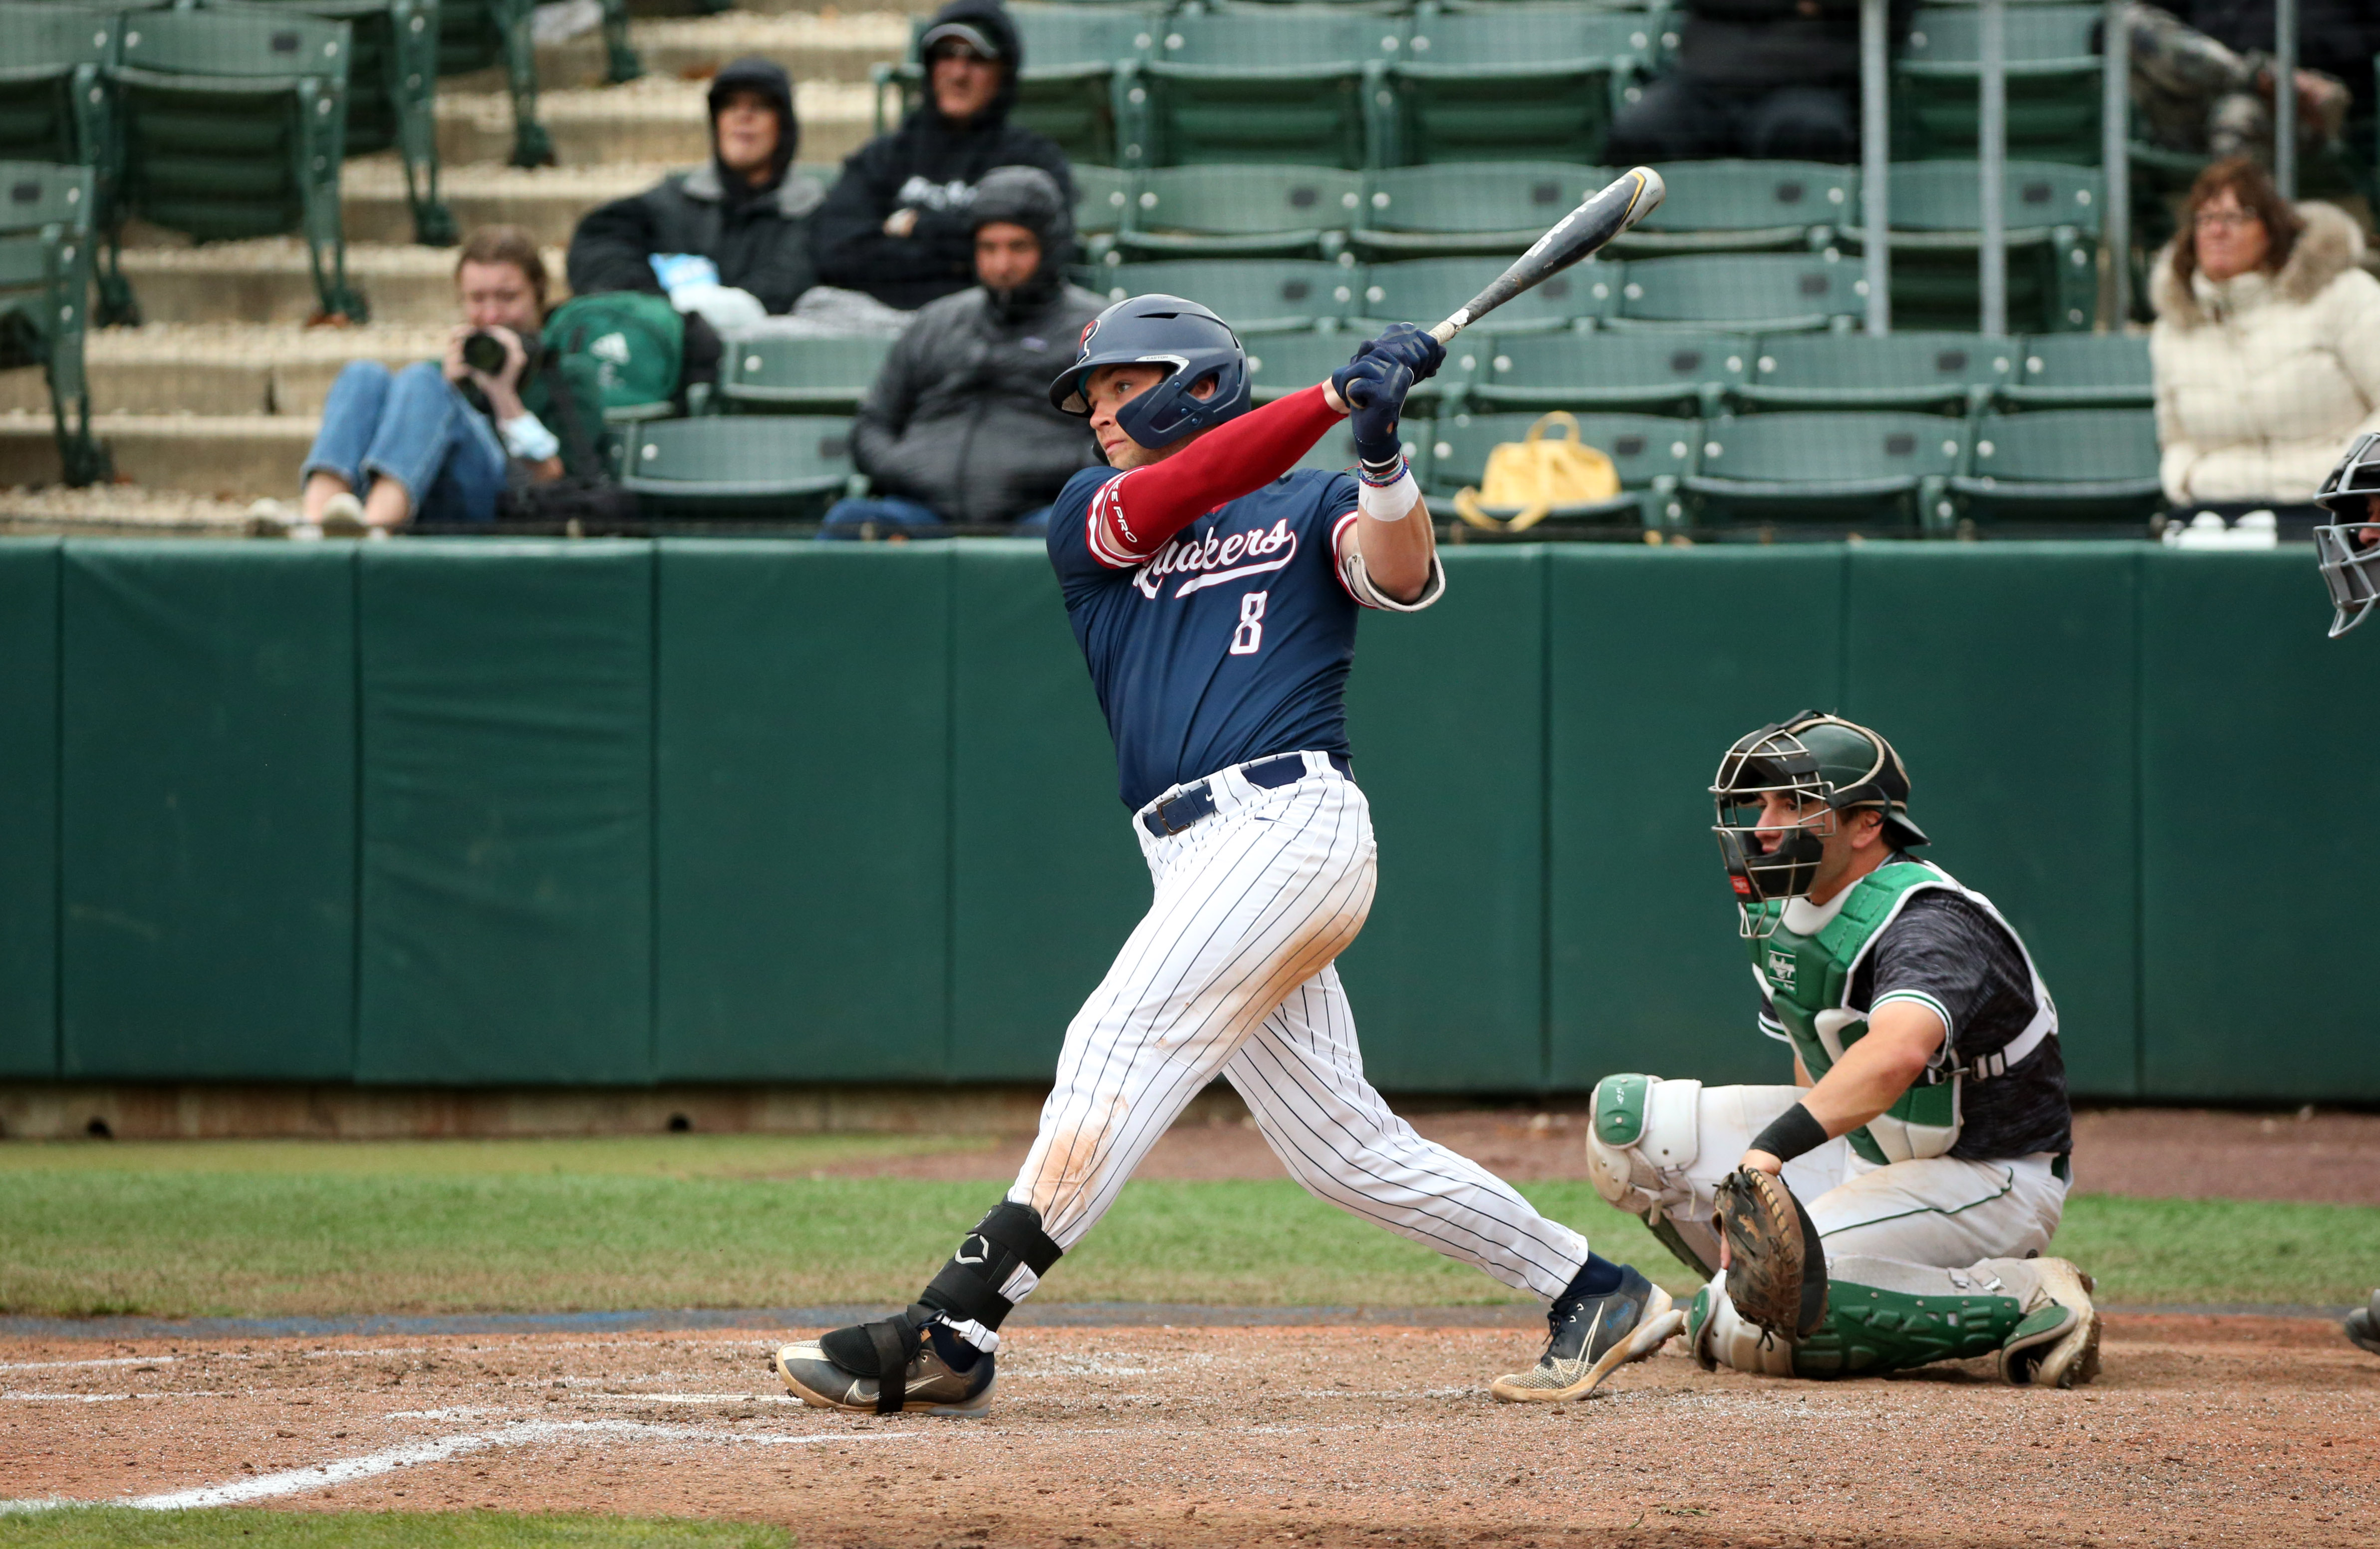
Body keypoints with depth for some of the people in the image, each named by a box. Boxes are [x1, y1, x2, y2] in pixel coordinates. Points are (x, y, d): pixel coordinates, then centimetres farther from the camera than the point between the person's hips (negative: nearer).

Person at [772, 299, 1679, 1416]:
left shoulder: (1309, 508, 11)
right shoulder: (1090, 517, 21)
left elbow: (1402, 579, -8)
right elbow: (1165, 497, 0)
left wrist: (1380, 454, -26)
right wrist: (1334, 399, -8)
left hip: (1290, 818, -6)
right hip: (1200, 860, 6)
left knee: (1120, 1049, -17)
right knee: (1336, 1142, 5)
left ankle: (948, 1335, -24)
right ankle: (1596, 1298, 13)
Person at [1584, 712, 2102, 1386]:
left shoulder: (1928, 925, -28)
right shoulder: (1778, 907, 1)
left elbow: (1897, 1054, -50)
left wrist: (1776, 1146, -57)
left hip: (1985, 1181, -9)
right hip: (1855, 1146, 9)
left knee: (1748, 1326, -26)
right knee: (1625, 1118, -1)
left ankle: (2026, 1300, -17)